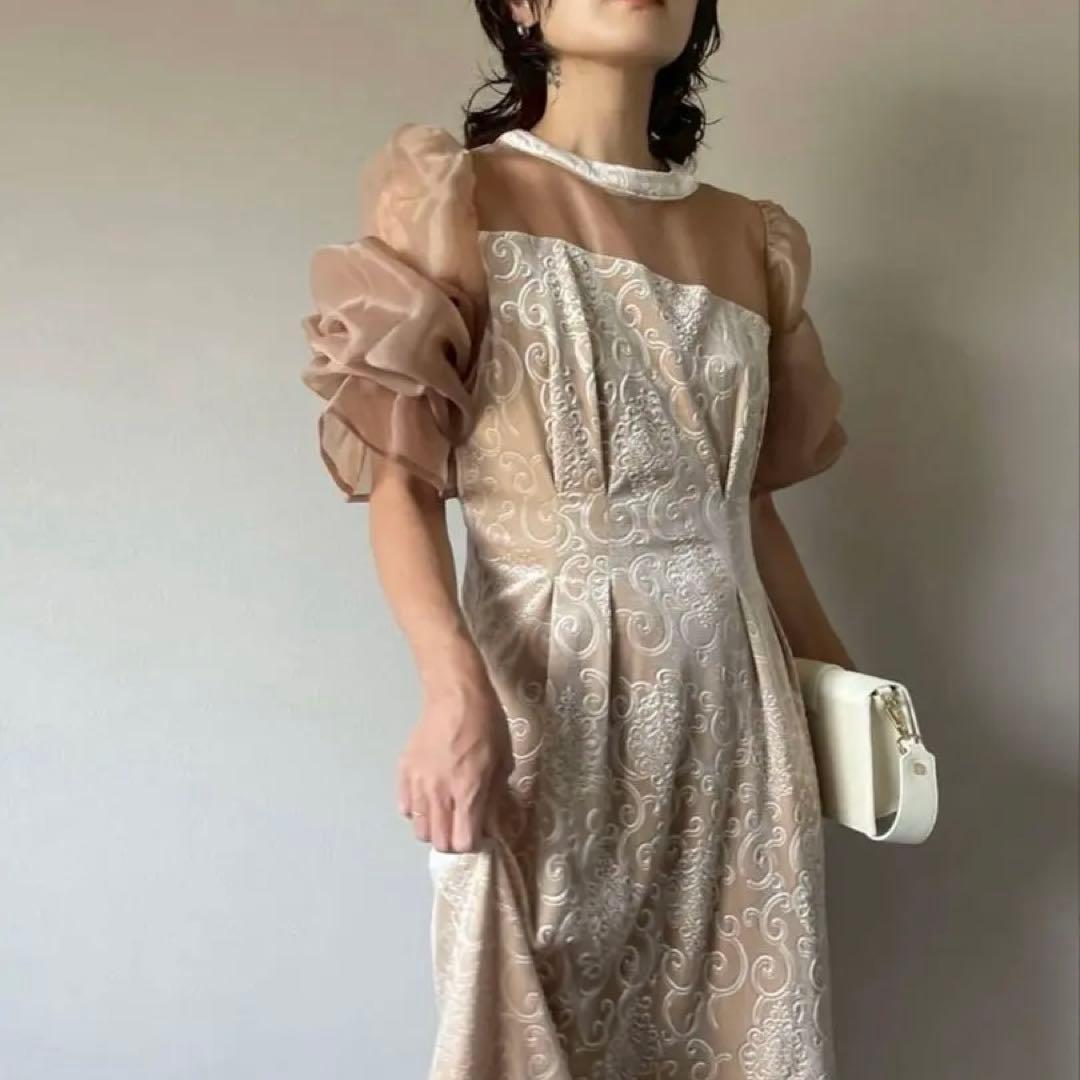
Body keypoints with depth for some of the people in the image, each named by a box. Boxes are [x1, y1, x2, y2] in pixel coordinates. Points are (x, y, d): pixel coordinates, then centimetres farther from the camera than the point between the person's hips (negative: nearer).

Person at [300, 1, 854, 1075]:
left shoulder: (751, 236, 10)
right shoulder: (454, 196, -3)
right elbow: (398, 477, -11)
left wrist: (834, 667, 18)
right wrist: (456, 687, -26)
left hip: (733, 687, 4)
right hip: (550, 681, -4)